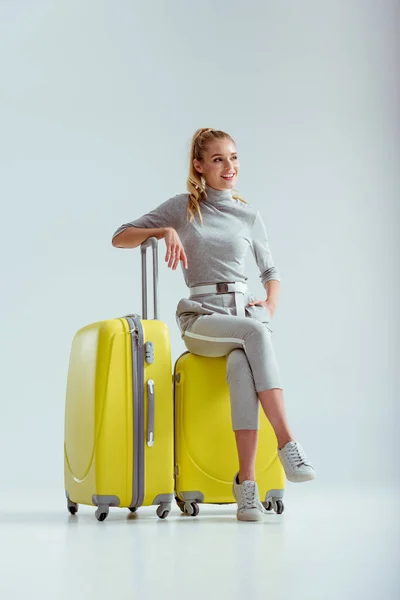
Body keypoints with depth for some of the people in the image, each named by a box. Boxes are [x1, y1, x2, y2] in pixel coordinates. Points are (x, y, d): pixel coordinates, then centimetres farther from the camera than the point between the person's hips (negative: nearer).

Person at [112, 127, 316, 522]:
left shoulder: (249, 216, 15)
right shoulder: (182, 208, 9)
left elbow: (270, 271, 23)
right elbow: (119, 239, 7)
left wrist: (271, 305, 1)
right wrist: (165, 231, -10)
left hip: (245, 311, 2)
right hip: (200, 318, -2)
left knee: (241, 365, -36)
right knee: (255, 333, -37)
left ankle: (246, 481, -40)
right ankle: (287, 444, -41)